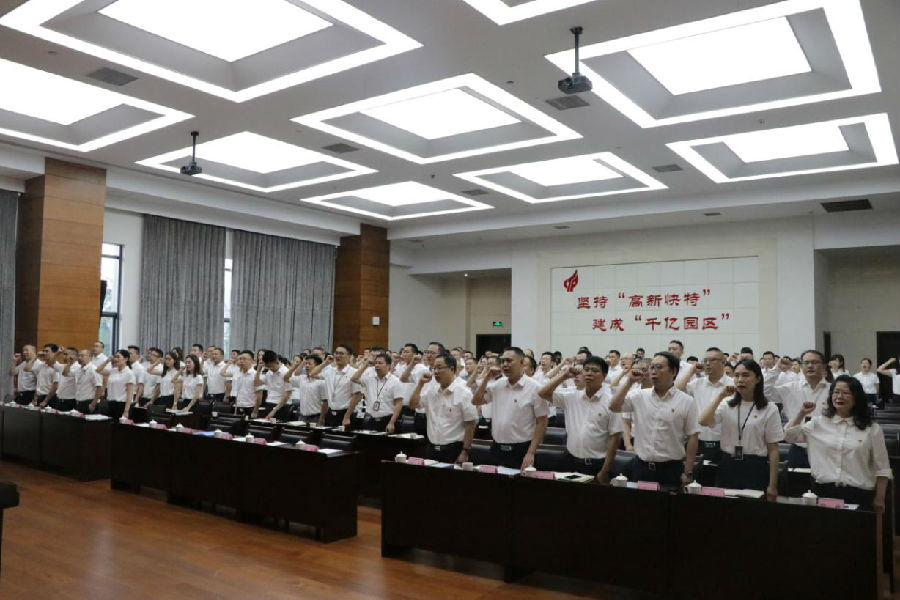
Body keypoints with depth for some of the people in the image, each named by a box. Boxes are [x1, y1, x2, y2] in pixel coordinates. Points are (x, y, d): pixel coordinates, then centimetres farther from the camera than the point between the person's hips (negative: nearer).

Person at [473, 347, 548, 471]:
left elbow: (542, 423, -10)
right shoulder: (498, 384, 6)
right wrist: (487, 378, 0)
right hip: (497, 449, 5)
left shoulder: (534, 388, -10)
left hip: (521, 451, -5)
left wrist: (530, 453, -15)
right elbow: (476, 401, 11)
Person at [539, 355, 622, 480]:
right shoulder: (571, 396, 4)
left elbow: (614, 438, -8)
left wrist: (604, 471, -10)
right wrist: (564, 375, -3)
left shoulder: (610, 402, -8)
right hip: (572, 461, 4)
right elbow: (543, 393, 4)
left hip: (597, 465, -3)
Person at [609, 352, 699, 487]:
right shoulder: (639, 396, 5)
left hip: (671, 469, -2)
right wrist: (629, 382, -8)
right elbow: (614, 406, -5)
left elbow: (692, 437, -2)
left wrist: (688, 473, -5)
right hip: (641, 466, 2)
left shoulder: (687, 402, -2)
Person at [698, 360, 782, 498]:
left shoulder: (769, 410, -1)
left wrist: (772, 486, -4)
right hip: (727, 467, 2)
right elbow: (703, 421, -12)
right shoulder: (727, 405, 6)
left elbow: (773, 450, -1)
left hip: (755, 469, -2)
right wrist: (720, 396, -10)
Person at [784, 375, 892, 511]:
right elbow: (789, 435, 9)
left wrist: (879, 499, 2)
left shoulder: (872, 429, 2)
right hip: (823, 491, 2)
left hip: (858, 495, -1)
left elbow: (882, 468, 5)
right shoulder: (819, 423, 8)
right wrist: (802, 413, 3)